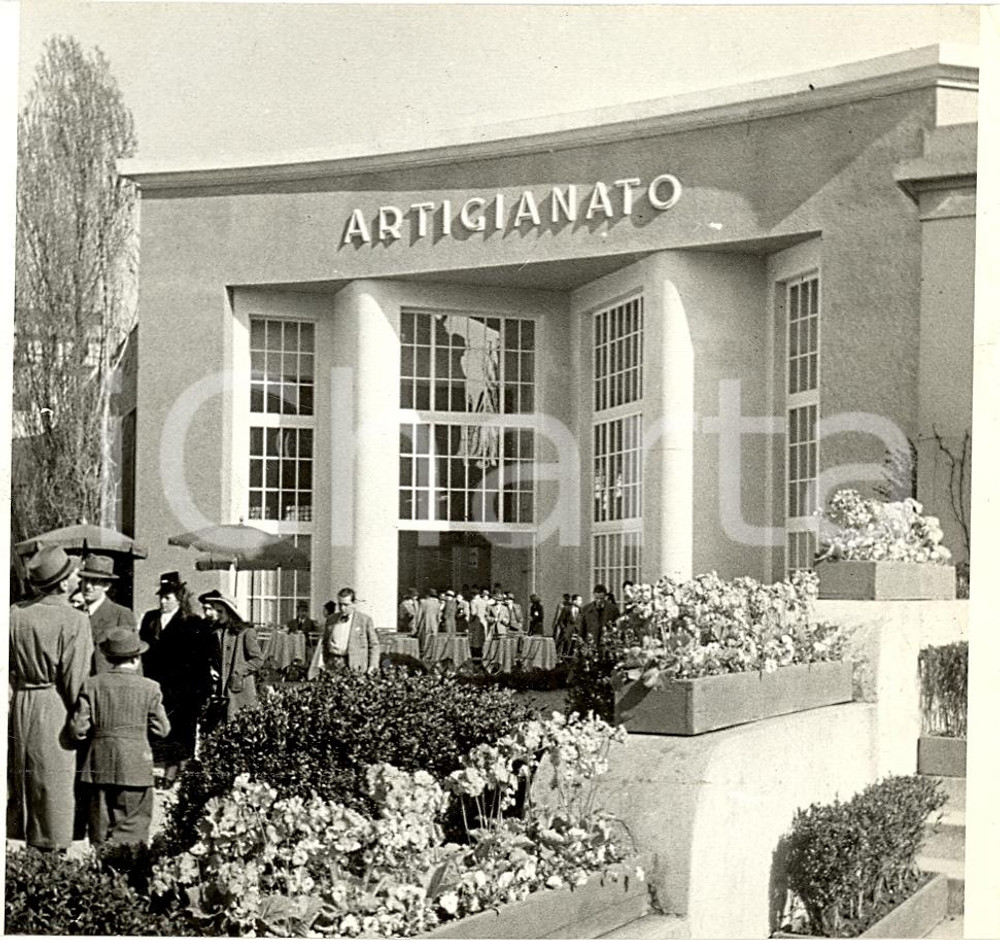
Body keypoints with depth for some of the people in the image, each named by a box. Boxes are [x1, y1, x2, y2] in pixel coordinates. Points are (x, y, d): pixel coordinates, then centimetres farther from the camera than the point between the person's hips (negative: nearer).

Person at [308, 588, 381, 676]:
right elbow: (323, 642, 18)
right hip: (331, 665, 3)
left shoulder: (365, 620, 5)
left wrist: (373, 666, -4)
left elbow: (374, 645, 6)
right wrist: (320, 664, 7)